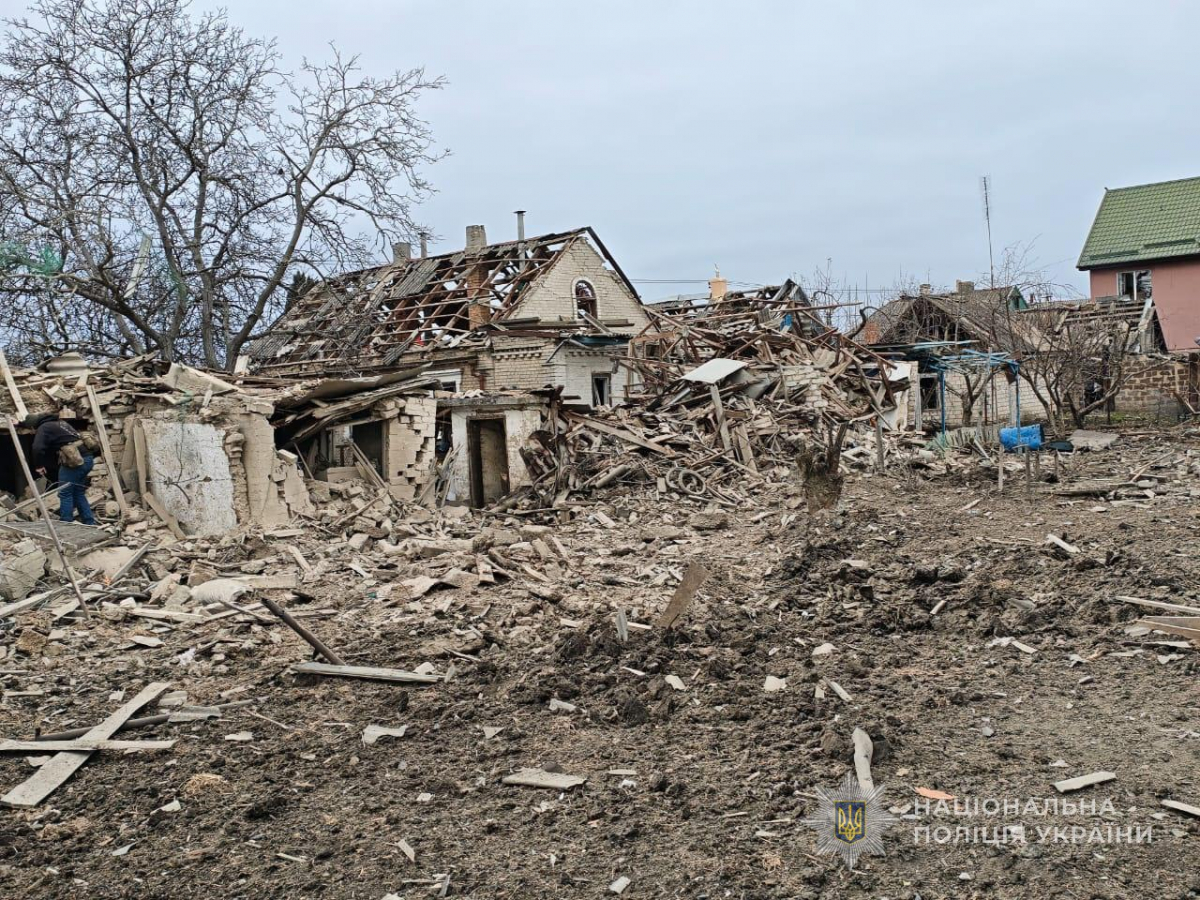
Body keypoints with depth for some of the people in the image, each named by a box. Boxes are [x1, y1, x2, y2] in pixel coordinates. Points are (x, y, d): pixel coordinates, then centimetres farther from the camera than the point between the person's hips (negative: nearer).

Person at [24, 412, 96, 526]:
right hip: (87, 459, 8)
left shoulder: (43, 428, -1)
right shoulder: (59, 423, 26)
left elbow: (38, 448, -14)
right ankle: (90, 523, 17)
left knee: (65, 494, 2)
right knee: (79, 494, 17)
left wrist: (38, 465, 0)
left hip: (73, 462, -8)